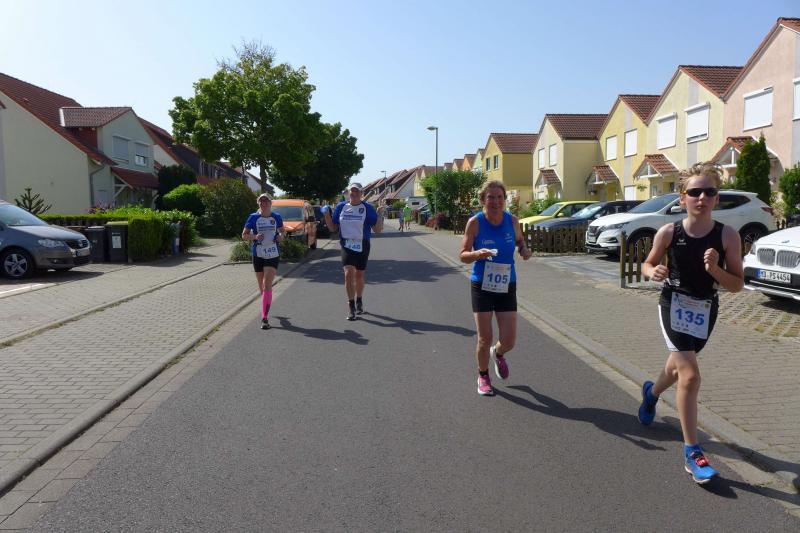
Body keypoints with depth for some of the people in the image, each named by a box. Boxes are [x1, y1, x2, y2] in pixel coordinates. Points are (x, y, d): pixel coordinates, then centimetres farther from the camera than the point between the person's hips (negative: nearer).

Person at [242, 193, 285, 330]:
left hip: (273, 256, -1)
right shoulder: (253, 218, -3)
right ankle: (266, 307, 44)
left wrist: (281, 236, -6)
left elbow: (282, 230, 17)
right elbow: (244, 236, 1)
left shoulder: (277, 217, 0)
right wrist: (255, 237, -18)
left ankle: (265, 318, -12)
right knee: (261, 287, 14)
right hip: (258, 255, 1)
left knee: (267, 286, -12)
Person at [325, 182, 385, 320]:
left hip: (362, 245, 0)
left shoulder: (368, 208, -3)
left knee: (359, 275, 12)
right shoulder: (341, 207, 4)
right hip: (346, 245, 0)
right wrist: (327, 216, -5)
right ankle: (351, 306, -6)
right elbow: (333, 228, 9)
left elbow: (377, 230, -4)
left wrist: (379, 215, -17)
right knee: (348, 273, -15)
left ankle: (359, 301, 35)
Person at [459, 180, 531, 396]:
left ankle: (498, 354, 39)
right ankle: (483, 377, 29)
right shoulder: (475, 222, -11)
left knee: (509, 340, 0)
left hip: (507, 286, 2)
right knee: (485, 339, 1)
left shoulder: (512, 220, -4)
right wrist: (478, 254, -28)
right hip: (481, 286, -2)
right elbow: (463, 255, -7)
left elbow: (519, 240, 16)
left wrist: (524, 250, -7)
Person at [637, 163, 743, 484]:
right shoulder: (668, 232, -11)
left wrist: (715, 269, -25)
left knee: (678, 367, 23)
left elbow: (737, 285, -7)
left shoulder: (727, 236, -10)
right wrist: (654, 272, -19)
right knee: (690, 375, -15)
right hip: (674, 304, -3)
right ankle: (692, 453, -5)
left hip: (705, 309, 3)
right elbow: (648, 265, 4)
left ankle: (651, 392, 58)